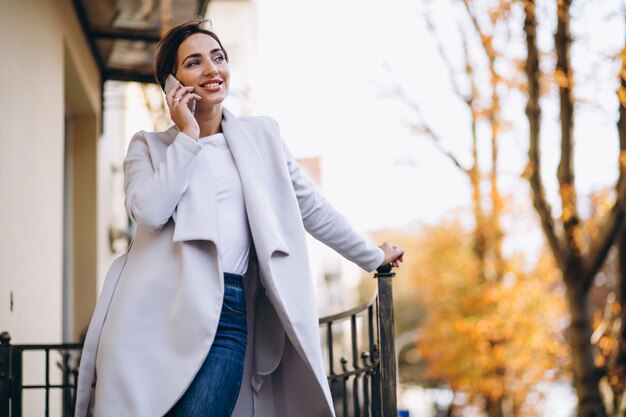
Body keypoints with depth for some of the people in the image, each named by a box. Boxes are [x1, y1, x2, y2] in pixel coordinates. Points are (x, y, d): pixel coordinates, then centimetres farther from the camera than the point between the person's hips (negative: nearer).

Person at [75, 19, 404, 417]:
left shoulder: (262, 135, 19)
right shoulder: (149, 145, 13)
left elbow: (311, 209, 25)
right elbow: (150, 210, -7)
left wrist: (373, 257, 30)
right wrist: (187, 136, 0)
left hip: (226, 314, 1)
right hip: (157, 310, -1)